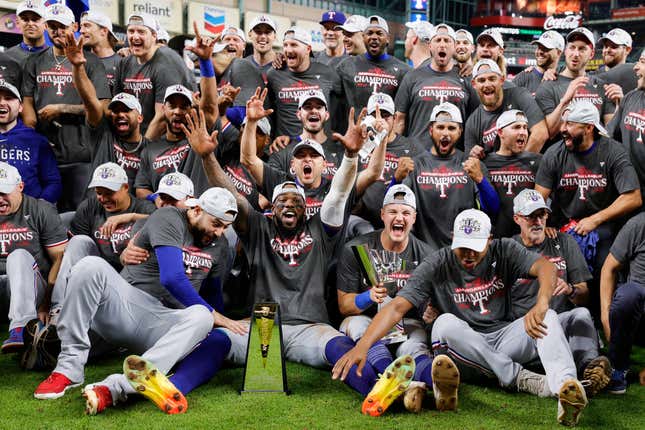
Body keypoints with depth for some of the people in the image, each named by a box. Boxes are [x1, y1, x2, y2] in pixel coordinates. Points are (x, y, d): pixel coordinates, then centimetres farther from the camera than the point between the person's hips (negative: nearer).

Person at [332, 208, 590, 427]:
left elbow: (545, 267, -19)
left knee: (548, 318, -23)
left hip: (503, 339, 2)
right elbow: (397, 306, -18)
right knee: (446, 323, -33)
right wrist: (362, 345, -34)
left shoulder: (504, 251, -2)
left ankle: (565, 383, -51)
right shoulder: (437, 266, -8)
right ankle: (519, 378, -29)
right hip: (461, 351, -2)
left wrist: (541, 306, -42)